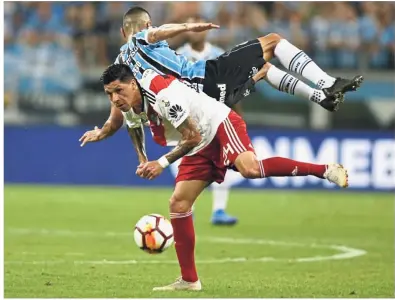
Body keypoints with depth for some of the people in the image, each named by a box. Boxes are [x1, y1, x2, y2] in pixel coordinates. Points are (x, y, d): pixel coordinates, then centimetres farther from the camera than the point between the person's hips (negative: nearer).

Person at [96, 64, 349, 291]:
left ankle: (325, 170, -27)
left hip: (219, 125, -9)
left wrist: (162, 163, -21)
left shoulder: (163, 95, -28)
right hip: (199, 149, 9)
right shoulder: (129, 108, -1)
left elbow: (192, 137, -22)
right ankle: (189, 280, 7)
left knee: (249, 169, -37)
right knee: (178, 204, -1)